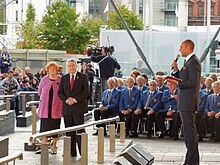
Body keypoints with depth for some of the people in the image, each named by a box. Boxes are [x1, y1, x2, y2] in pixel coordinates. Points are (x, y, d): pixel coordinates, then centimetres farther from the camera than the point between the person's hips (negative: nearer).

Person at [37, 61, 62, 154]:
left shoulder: (61, 80, -2)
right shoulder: (44, 80, 5)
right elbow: (40, 92, 16)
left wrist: (56, 100, 3)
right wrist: (46, 99, 12)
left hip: (56, 108, -1)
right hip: (45, 108, 1)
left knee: (55, 128, 3)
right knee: (45, 127, -1)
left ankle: (54, 147, 12)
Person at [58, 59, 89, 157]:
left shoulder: (83, 77, 3)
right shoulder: (64, 78, 14)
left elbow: (86, 91, -5)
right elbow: (60, 92, 10)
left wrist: (75, 100, -14)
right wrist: (66, 100, -9)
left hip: (78, 108, -4)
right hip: (67, 108, 4)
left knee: (80, 130, -7)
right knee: (69, 131, 4)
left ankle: (83, 152, -5)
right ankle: (72, 152, 9)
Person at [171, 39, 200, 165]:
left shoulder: (193, 62, -15)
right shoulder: (189, 61, 18)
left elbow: (193, 82, -22)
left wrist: (177, 83, -18)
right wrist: (177, 69, 10)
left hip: (189, 103, -11)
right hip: (185, 102, 11)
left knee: (190, 131, -9)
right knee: (190, 131, 15)